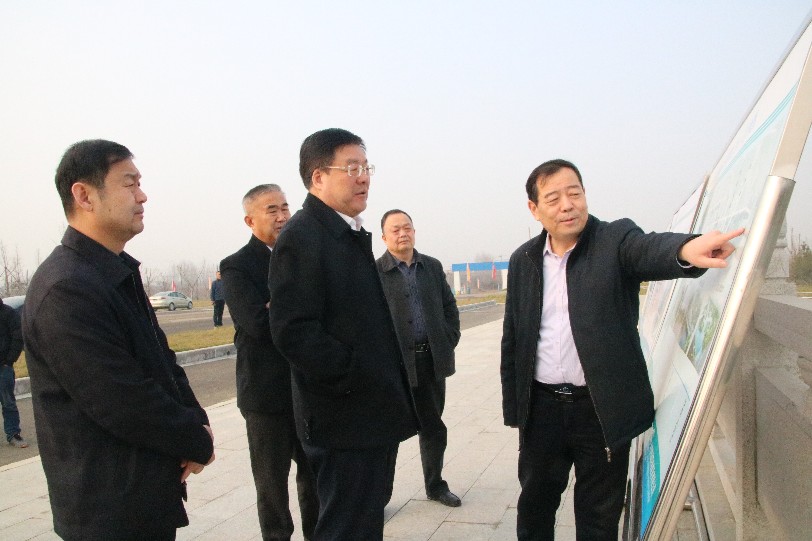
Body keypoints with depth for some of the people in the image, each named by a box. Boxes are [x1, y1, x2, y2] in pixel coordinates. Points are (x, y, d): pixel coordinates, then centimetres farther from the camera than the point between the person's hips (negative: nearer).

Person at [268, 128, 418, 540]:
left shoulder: (353, 235, 14)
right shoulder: (301, 236, -16)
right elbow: (293, 332, -24)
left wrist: (390, 390, 14)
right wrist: (357, 378, -20)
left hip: (375, 413, 10)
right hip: (345, 420, -9)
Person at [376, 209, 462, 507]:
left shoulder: (432, 266, 9)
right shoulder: (375, 271, -6)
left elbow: (450, 307, 14)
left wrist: (449, 342, 4)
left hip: (432, 360, 5)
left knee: (434, 428, 16)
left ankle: (435, 485, 34)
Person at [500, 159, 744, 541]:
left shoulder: (616, 240, -7)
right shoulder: (523, 260, 4)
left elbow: (650, 249, -31)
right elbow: (512, 339, 8)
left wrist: (686, 249, -54)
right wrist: (512, 406, 7)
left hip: (603, 410, -3)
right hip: (541, 408, 3)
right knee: (534, 503, 18)